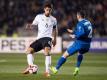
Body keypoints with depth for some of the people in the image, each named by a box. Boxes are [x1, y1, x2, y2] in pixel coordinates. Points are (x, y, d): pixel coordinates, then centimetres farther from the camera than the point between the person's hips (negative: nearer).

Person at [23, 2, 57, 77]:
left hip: (47, 38, -3)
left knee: (47, 51, -29)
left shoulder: (53, 19, 9)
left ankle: (47, 71, -31)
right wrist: (29, 26, -19)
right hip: (39, 38, 3)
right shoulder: (39, 17, 7)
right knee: (29, 50, -6)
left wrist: (54, 39, 21)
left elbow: (55, 29, 25)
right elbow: (33, 25, 4)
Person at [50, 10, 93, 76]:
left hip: (80, 43, -7)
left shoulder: (80, 24, -13)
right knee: (80, 53, 39)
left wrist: (75, 36, -11)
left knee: (65, 55, 6)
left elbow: (82, 33, -27)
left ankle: (56, 69, 12)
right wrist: (73, 32, 25)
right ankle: (77, 68, 22)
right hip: (87, 45, 7)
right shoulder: (88, 22, 11)